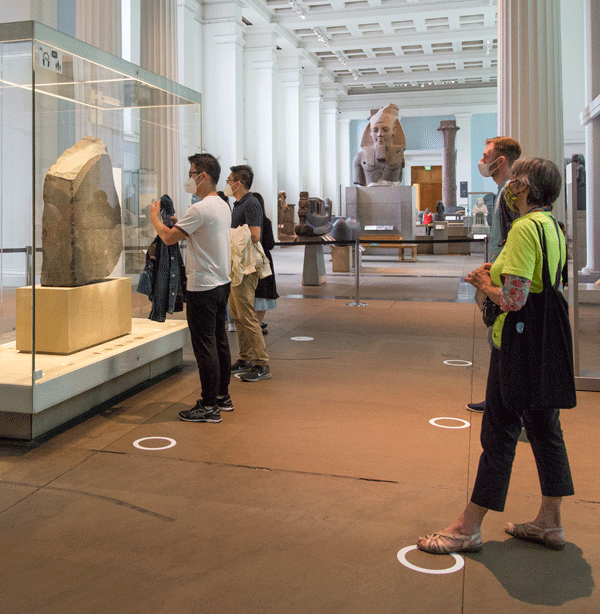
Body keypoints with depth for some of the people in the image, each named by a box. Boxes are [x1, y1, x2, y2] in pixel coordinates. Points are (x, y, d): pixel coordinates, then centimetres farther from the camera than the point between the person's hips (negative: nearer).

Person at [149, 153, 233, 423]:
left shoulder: (200, 209, -18)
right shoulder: (223, 206, 13)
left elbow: (169, 238, -16)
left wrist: (154, 217, 0)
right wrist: (179, 224, 19)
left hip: (203, 287, -10)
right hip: (222, 283, 10)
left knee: (204, 345, -4)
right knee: (219, 340, 15)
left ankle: (209, 406, 1)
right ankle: (223, 396, 25)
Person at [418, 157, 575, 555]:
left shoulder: (525, 228, -18)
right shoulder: (552, 226, 12)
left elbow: (514, 300, -24)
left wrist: (484, 284, -6)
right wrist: (497, 274, 9)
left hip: (519, 343, -10)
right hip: (547, 342, 10)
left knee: (500, 432, -2)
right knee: (545, 428, 15)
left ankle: (469, 529, 9)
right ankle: (550, 523, 27)